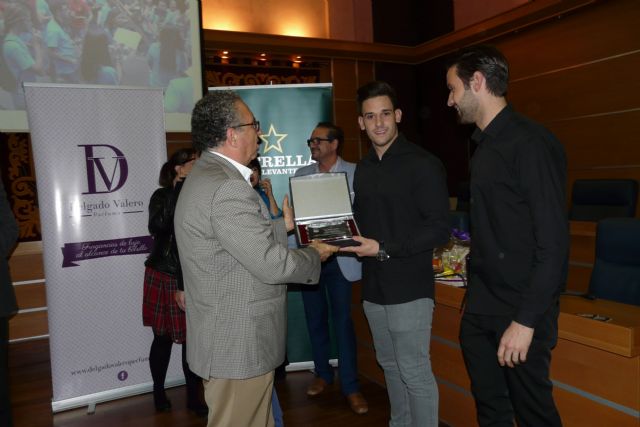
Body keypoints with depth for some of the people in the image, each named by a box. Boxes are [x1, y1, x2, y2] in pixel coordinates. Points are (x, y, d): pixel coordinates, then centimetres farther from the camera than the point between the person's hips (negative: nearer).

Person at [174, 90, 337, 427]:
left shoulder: (205, 176, 10)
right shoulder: (227, 187, -25)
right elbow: (271, 265, -24)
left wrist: (283, 226, 19)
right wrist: (315, 255, -7)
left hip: (229, 338, 10)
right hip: (239, 346, -10)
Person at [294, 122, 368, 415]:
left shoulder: (354, 173, -2)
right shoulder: (301, 175, 9)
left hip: (340, 257, -3)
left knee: (342, 321, 1)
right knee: (315, 319, 14)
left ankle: (350, 387, 13)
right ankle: (323, 374, 33)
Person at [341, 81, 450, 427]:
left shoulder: (423, 164, -11)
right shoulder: (363, 168, 11)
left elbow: (438, 229, -16)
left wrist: (384, 250, -21)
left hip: (409, 286, -7)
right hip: (374, 285, 7)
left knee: (414, 371, 2)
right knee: (390, 365, 19)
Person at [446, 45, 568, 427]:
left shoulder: (531, 143, -16)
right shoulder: (486, 144, 9)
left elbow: (553, 242, -19)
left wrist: (526, 320, -18)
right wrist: (476, 292, 11)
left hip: (521, 309, -8)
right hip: (482, 306, 8)